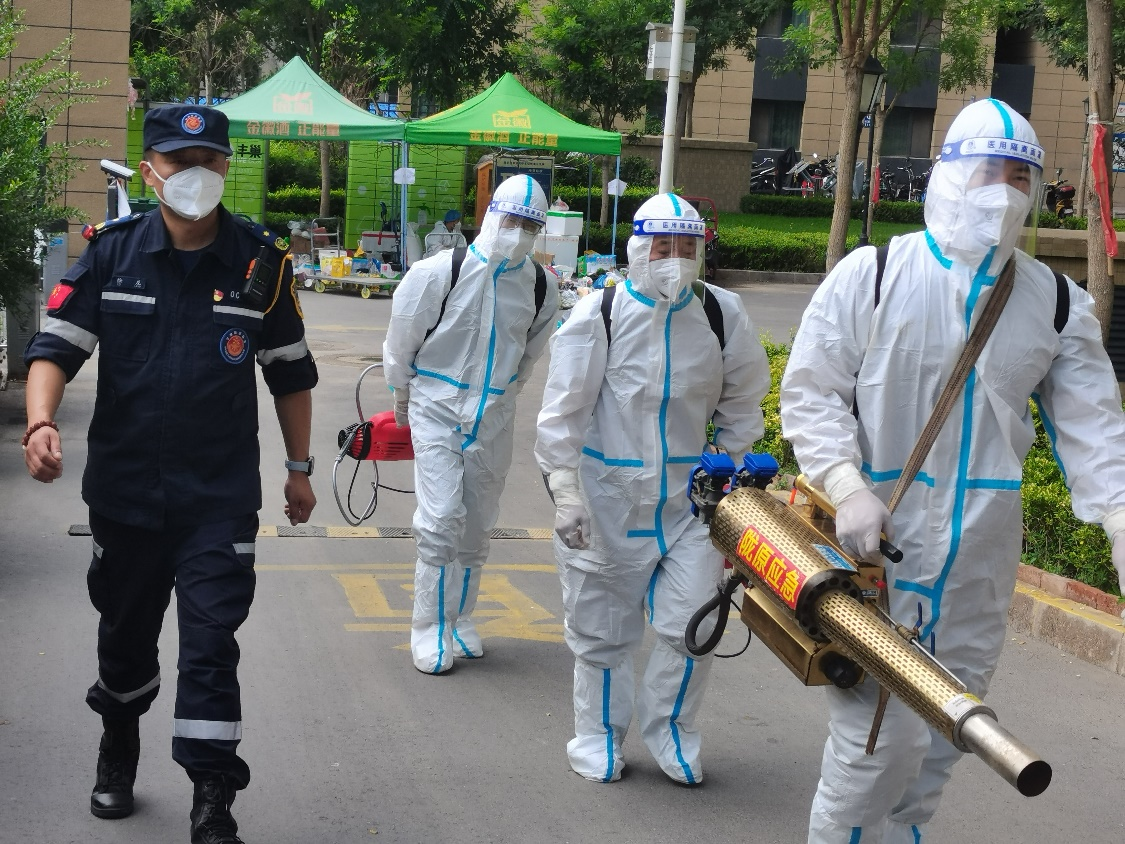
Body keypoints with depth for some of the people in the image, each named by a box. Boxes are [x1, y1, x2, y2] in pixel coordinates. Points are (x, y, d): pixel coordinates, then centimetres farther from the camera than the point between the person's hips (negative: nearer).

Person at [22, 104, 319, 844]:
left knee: (211, 641, -5)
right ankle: (119, 749, 45)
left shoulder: (261, 262, -3)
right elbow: (57, 345, -5)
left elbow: (291, 372, 7)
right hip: (124, 490, 2)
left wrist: (300, 468, 10)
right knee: (126, 630, 19)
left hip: (222, 497, -2)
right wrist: (41, 422, -24)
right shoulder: (112, 252, -3)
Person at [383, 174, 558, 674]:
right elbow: (401, 345, 1)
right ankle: (430, 631, -1)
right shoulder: (439, 274, -13)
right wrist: (405, 401, 12)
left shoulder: (541, 291, 0)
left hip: (493, 420, 4)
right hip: (438, 412, -4)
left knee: (477, 526, 11)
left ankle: (460, 619, 27)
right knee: (441, 518, -12)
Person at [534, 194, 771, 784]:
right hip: (608, 497, -2)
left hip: (690, 497, 2)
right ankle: (599, 735, 31)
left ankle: (667, 728, 22)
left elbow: (741, 406, 11)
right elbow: (562, 410, -8)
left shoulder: (722, 315, -2)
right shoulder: (600, 314, -10)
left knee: (691, 623, -3)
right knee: (601, 626, 10)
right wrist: (565, 494, -12)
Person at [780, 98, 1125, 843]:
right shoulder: (871, 276, -4)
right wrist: (847, 487, -20)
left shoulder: (1057, 302, 6)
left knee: (942, 740, 15)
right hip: (874, 542, -4)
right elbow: (810, 392, -5)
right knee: (879, 740, -8)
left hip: (978, 558, 5)